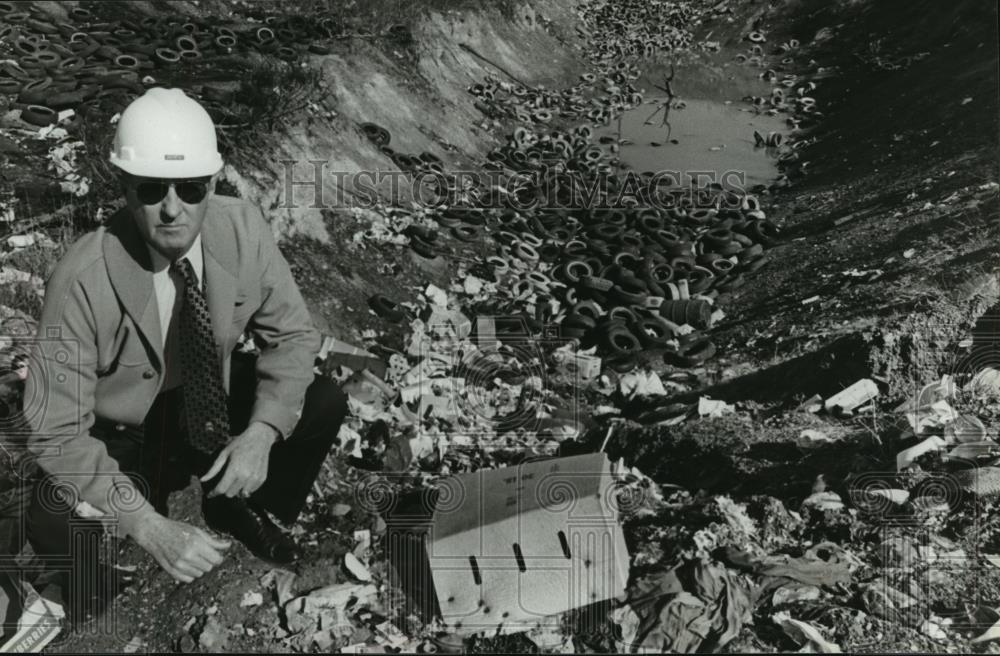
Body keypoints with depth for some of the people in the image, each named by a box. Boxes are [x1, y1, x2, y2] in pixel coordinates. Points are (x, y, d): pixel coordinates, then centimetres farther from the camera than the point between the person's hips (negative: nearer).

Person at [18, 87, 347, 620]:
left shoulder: (243, 228, -20)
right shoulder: (82, 281, -30)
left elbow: (292, 334, -8)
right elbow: (57, 432, -25)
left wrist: (262, 432, -24)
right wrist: (151, 528, -35)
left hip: (214, 410, 4)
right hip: (121, 440, -4)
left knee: (324, 403, -16)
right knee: (55, 528, -32)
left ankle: (238, 509, 13)